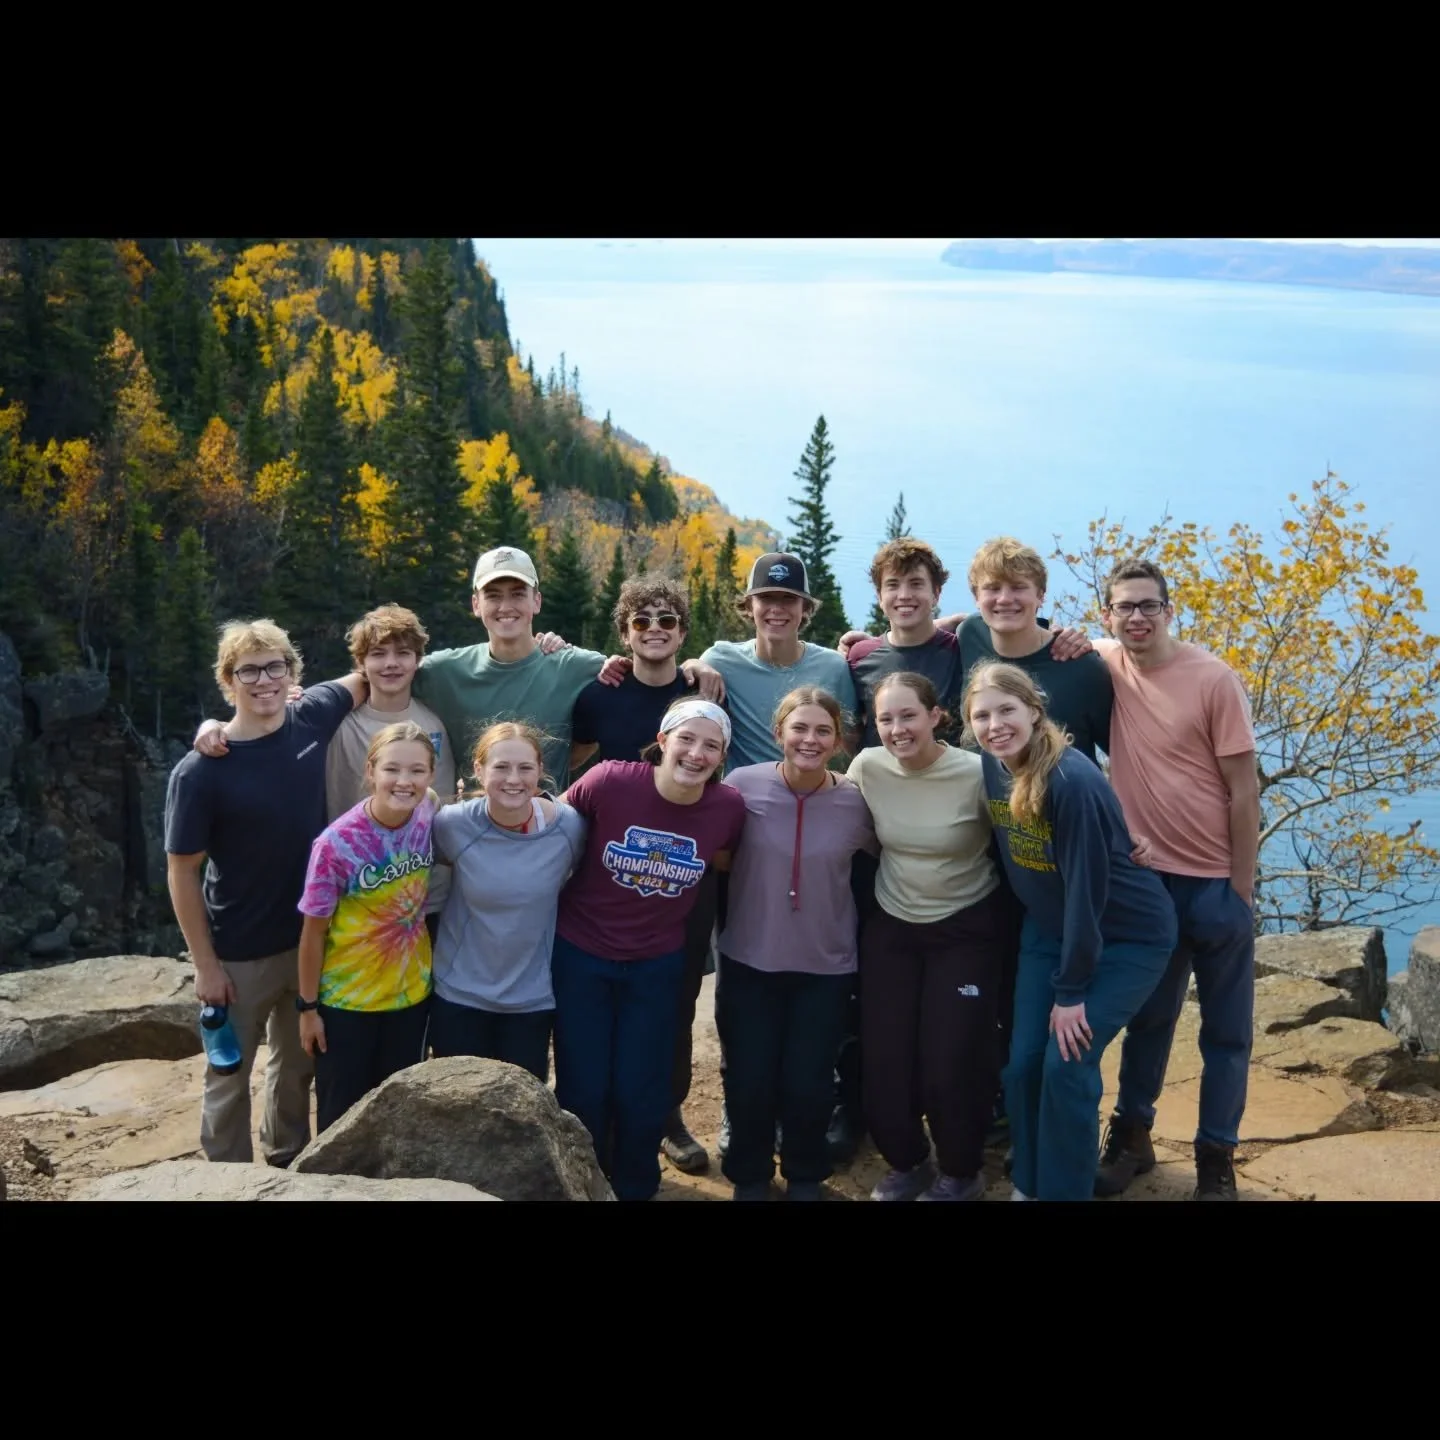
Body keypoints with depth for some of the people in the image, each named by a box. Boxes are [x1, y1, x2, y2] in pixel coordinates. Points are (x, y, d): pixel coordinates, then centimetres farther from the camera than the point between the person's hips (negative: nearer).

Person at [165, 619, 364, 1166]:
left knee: (298, 1064, 22)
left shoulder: (312, 719, -8)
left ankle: (289, 1167, 42)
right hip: (238, 955, -5)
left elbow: (367, 676, 9)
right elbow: (182, 872, -13)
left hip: (310, 940, 5)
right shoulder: (199, 771, -19)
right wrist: (205, 964, -12)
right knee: (229, 1079, 11)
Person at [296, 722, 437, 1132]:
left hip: (411, 992, 4)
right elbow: (314, 931, -14)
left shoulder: (429, 813, -13)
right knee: (342, 1116, 13)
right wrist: (308, 1006, -8)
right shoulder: (338, 843, -25)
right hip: (346, 1001, -4)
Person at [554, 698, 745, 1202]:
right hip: (580, 953, -1)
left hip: (657, 964, 1)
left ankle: (635, 1188, 34)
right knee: (582, 1091, 8)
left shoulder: (729, 807, -15)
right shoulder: (609, 781, -22)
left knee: (641, 1094, 8)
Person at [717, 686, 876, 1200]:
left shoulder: (857, 801, -8)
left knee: (808, 1085, 6)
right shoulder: (743, 785, -11)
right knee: (749, 1082, 7)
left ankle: (804, 1178, 35)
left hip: (826, 967, 0)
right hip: (749, 961, 0)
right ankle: (749, 1177, 34)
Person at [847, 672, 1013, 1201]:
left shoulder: (977, 773, -20)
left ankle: (960, 1173, 23)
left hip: (966, 930, -3)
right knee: (884, 1062, 2)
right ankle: (906, 1163, 29)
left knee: (952, 1064, -4)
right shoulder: (866, 767, -10)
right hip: (891, 927, 3)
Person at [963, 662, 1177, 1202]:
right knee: (1022, 1062, 3)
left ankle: (1063, 1192, 9)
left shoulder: (1074, 781, -28)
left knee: (1067, 1064, -10)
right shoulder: (991, 768, -9)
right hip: (1049, 931, 6)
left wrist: (1070, 990, -19)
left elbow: (1086, 888, -24)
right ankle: (1027, 1185, 23)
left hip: (1127, 937, -6)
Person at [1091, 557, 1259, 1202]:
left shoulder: (1213, 679, -13)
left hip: (1214, 882, -3)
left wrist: (1241, 889, -9)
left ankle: (1216, 1159, 19)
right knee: (1147, 1017, 17)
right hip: (1145, 876, 3)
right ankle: (1131, 1135, 31)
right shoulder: (1106, 665, -3)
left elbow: (1243, 788, -10)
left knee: (1225, 1030, 8)